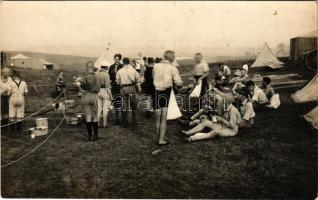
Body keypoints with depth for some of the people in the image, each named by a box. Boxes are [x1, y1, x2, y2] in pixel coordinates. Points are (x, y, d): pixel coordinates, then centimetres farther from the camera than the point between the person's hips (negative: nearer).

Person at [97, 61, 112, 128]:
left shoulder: (97, 74, 5)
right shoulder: (106, 74, -13)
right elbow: (107, 86, -14)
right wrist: (110, 95, -10)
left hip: (98, 91, 6)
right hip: (105, 91, -6)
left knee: (99, 108, 11)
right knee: (105, 109, 2)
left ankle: (98, 123, 14)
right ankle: (104, 124, 5)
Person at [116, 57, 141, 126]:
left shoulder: (120, 71, -1)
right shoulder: (133, 70, 0)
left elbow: (117, 81, 3)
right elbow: (137, 80, 5)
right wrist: (138, 89, 15)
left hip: (123, 89, 0)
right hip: (132, 88, 0)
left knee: (124, 106, 6)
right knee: (134, 105, 12)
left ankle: (125, 122, 11)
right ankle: (135, 120, 13)